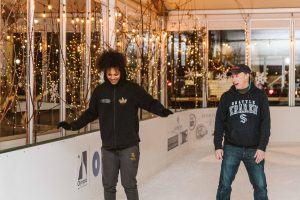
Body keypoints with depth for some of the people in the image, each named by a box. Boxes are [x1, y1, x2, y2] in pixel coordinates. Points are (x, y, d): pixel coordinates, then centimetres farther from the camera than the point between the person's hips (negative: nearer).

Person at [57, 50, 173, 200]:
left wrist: (162, 111, -23)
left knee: (129, 184, 1)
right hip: (108, 148, 3)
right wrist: (73, 125, 10)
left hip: (129, 146, -3)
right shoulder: (100, 91, 2)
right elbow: (91, 113, 13)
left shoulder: (133, 89, -7)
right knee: (108, 185, 10)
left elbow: (150, 103, -3)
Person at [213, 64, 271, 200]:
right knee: (224, 185, 0)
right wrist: (218, 146, -1)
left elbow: (265, 122, 0)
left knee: (260, 186, 1)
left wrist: (262, 147, -7)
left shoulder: (259, 95, 3)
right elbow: (219, 122, 5)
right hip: (231, 149, 0)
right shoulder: (227, 97, 4)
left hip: (254, 150, 0)